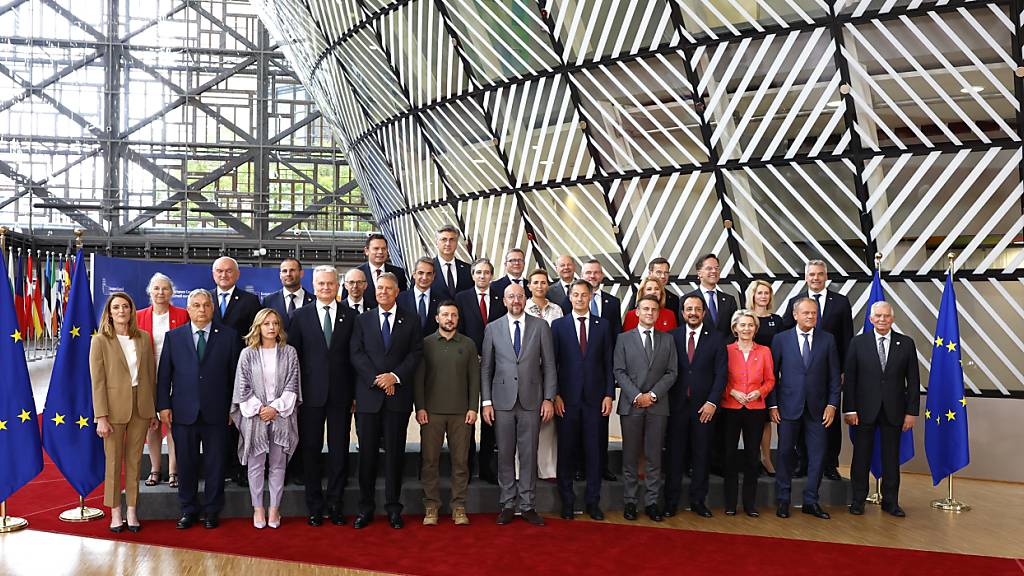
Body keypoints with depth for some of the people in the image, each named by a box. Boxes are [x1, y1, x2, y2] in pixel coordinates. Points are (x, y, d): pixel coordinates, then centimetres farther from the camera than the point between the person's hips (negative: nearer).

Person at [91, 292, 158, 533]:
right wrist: (101, 417, -11)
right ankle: (115, 513, 17)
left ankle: (132, 511, 18)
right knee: (114, 462, 6)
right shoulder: (100, 341, -4)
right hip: (115, 407, -3)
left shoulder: (143, 338, 6)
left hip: (140, 408, 3)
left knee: (134, 461, 9)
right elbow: (97, 382, -7)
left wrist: (153, 410, 7)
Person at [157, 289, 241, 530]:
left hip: (216, 412, -1)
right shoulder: (173, 337, 7)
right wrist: (164, 406, 0)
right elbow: (164, 374, 6)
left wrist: (234, 407, 0)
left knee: (215, 464, 6)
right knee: (186, 463, 9)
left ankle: (212, 511, 20)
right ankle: (188, 510, 24)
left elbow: (235, 374, 3)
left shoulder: (229, 336, 2)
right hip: (183, 412, 1)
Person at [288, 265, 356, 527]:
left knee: (339, 451, 5)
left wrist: (355, 394, 0)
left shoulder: (350, 316, 5)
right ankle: (315, 507, 17)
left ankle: (335, 505, 17)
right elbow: (293, 355, 3)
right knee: (310, 450, 6)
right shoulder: (301, 316, 4)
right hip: (311, 394, 0)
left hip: (341, 394, 0)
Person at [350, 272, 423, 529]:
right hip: (368, 395, 0)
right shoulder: (363, 320, 9)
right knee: (367, 453, 4)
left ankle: (394, 508, 13)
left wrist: (395, 376, -13)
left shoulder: (411, 321, 8)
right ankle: (365, 508, 13)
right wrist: (377, 379, -11)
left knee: (395, 452, 4)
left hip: (398, 395, 0)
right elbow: (357, 354, 0)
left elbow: (415, 354, 1)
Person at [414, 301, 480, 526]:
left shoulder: (468, 344, 9)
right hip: (431, 412, -1)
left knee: (460, 460, 3)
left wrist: (473, 408, -1)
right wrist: (419, 407, -4)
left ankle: (459, 506, 11)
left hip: (461, 412, 1)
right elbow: (418, 378, 4)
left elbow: (474, 378, 7)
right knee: (429, 460, 2)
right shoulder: (426, 343, 6)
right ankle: (431, 506, 11)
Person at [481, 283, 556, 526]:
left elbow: (549, 365, 4)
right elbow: (485, 368, 6)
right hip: (502, 401, 0)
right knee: (505, 454, 5)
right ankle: (508, 504, 16)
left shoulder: (540, 326, 4)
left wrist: (549, 398, -2)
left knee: (529, 454, 4)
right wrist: (486, 402, 0)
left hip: (531, 401, 0)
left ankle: (527, 505, 14)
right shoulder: (492, 328, 6)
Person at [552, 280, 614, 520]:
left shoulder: (602, 325, 8)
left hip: (594, 398, 1)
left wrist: (609, 394, -1)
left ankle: (593, 502, 15)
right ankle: (567, 502, 15)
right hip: (567, 398, -1)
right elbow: (552, 363, 1)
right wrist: (555, 395, -6)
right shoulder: (558, 325, 4)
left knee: (593, 451, 5)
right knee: (566, 451, 4)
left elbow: (608, 363, 7)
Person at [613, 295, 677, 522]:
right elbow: (619, 372, 0)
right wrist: (636, 396, -11)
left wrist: (653, 394, -7)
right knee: (630, 456, 3)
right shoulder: (624, 339, 6)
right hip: (631, 405, -1)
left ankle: (652, 502, 11)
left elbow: (672, 372, 5)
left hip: (658, 405, 1)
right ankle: (630, 501, 11)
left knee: (654, 456, 4)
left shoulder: (667, 340, 11)